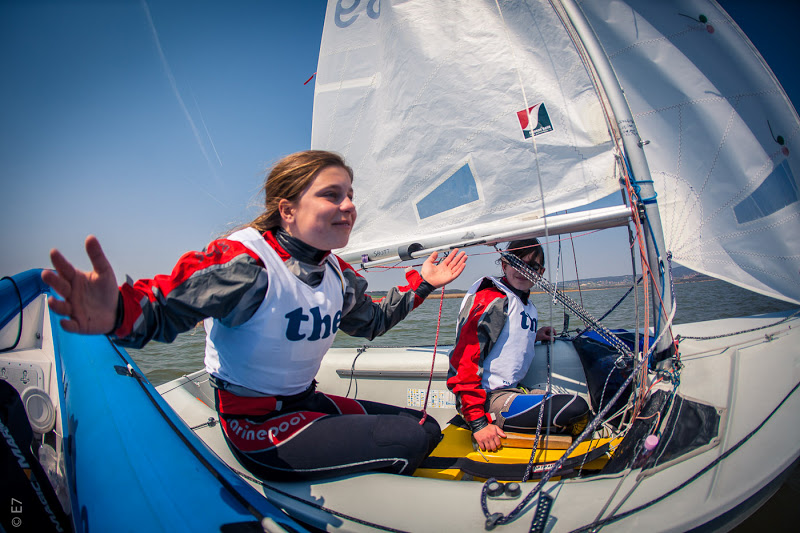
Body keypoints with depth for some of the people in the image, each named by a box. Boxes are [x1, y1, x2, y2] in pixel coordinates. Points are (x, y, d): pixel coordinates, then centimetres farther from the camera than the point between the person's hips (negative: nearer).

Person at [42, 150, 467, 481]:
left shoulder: (336, 274, 2)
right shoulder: (244, 263, -23)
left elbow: (372, 321, 18)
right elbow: (164, 308, -33)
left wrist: (422, 283, 15)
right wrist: (116, 312, -56)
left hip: (307, 404, 8)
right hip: (256, 430, -8)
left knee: (429, 428, 8)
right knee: (412, 440, -13)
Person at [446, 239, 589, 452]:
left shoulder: (530, 308, 15)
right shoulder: (493, 300, -14)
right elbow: (465, 359, -22)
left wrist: (534, 336, 12)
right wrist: (478, 421, -25)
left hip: (510, 390, 10)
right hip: (488, 401, -10)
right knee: (577, 408, -18)